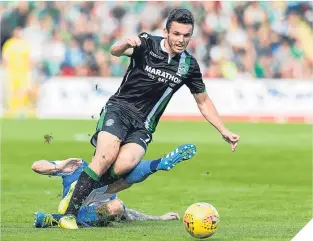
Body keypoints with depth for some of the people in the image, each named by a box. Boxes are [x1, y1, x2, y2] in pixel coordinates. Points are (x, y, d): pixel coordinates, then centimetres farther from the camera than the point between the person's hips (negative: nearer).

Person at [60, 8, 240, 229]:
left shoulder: (189, 66, 5)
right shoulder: (147, 43, -6)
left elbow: (203, 101, 17)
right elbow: (114, 52, -24)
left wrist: (224, 131, 11)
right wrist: (126, 44, -47)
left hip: (143, 126, 3)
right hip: (119, 109, -3)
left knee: (124, 164, -29)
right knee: (107, 157, -29)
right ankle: (70, 213, -23)